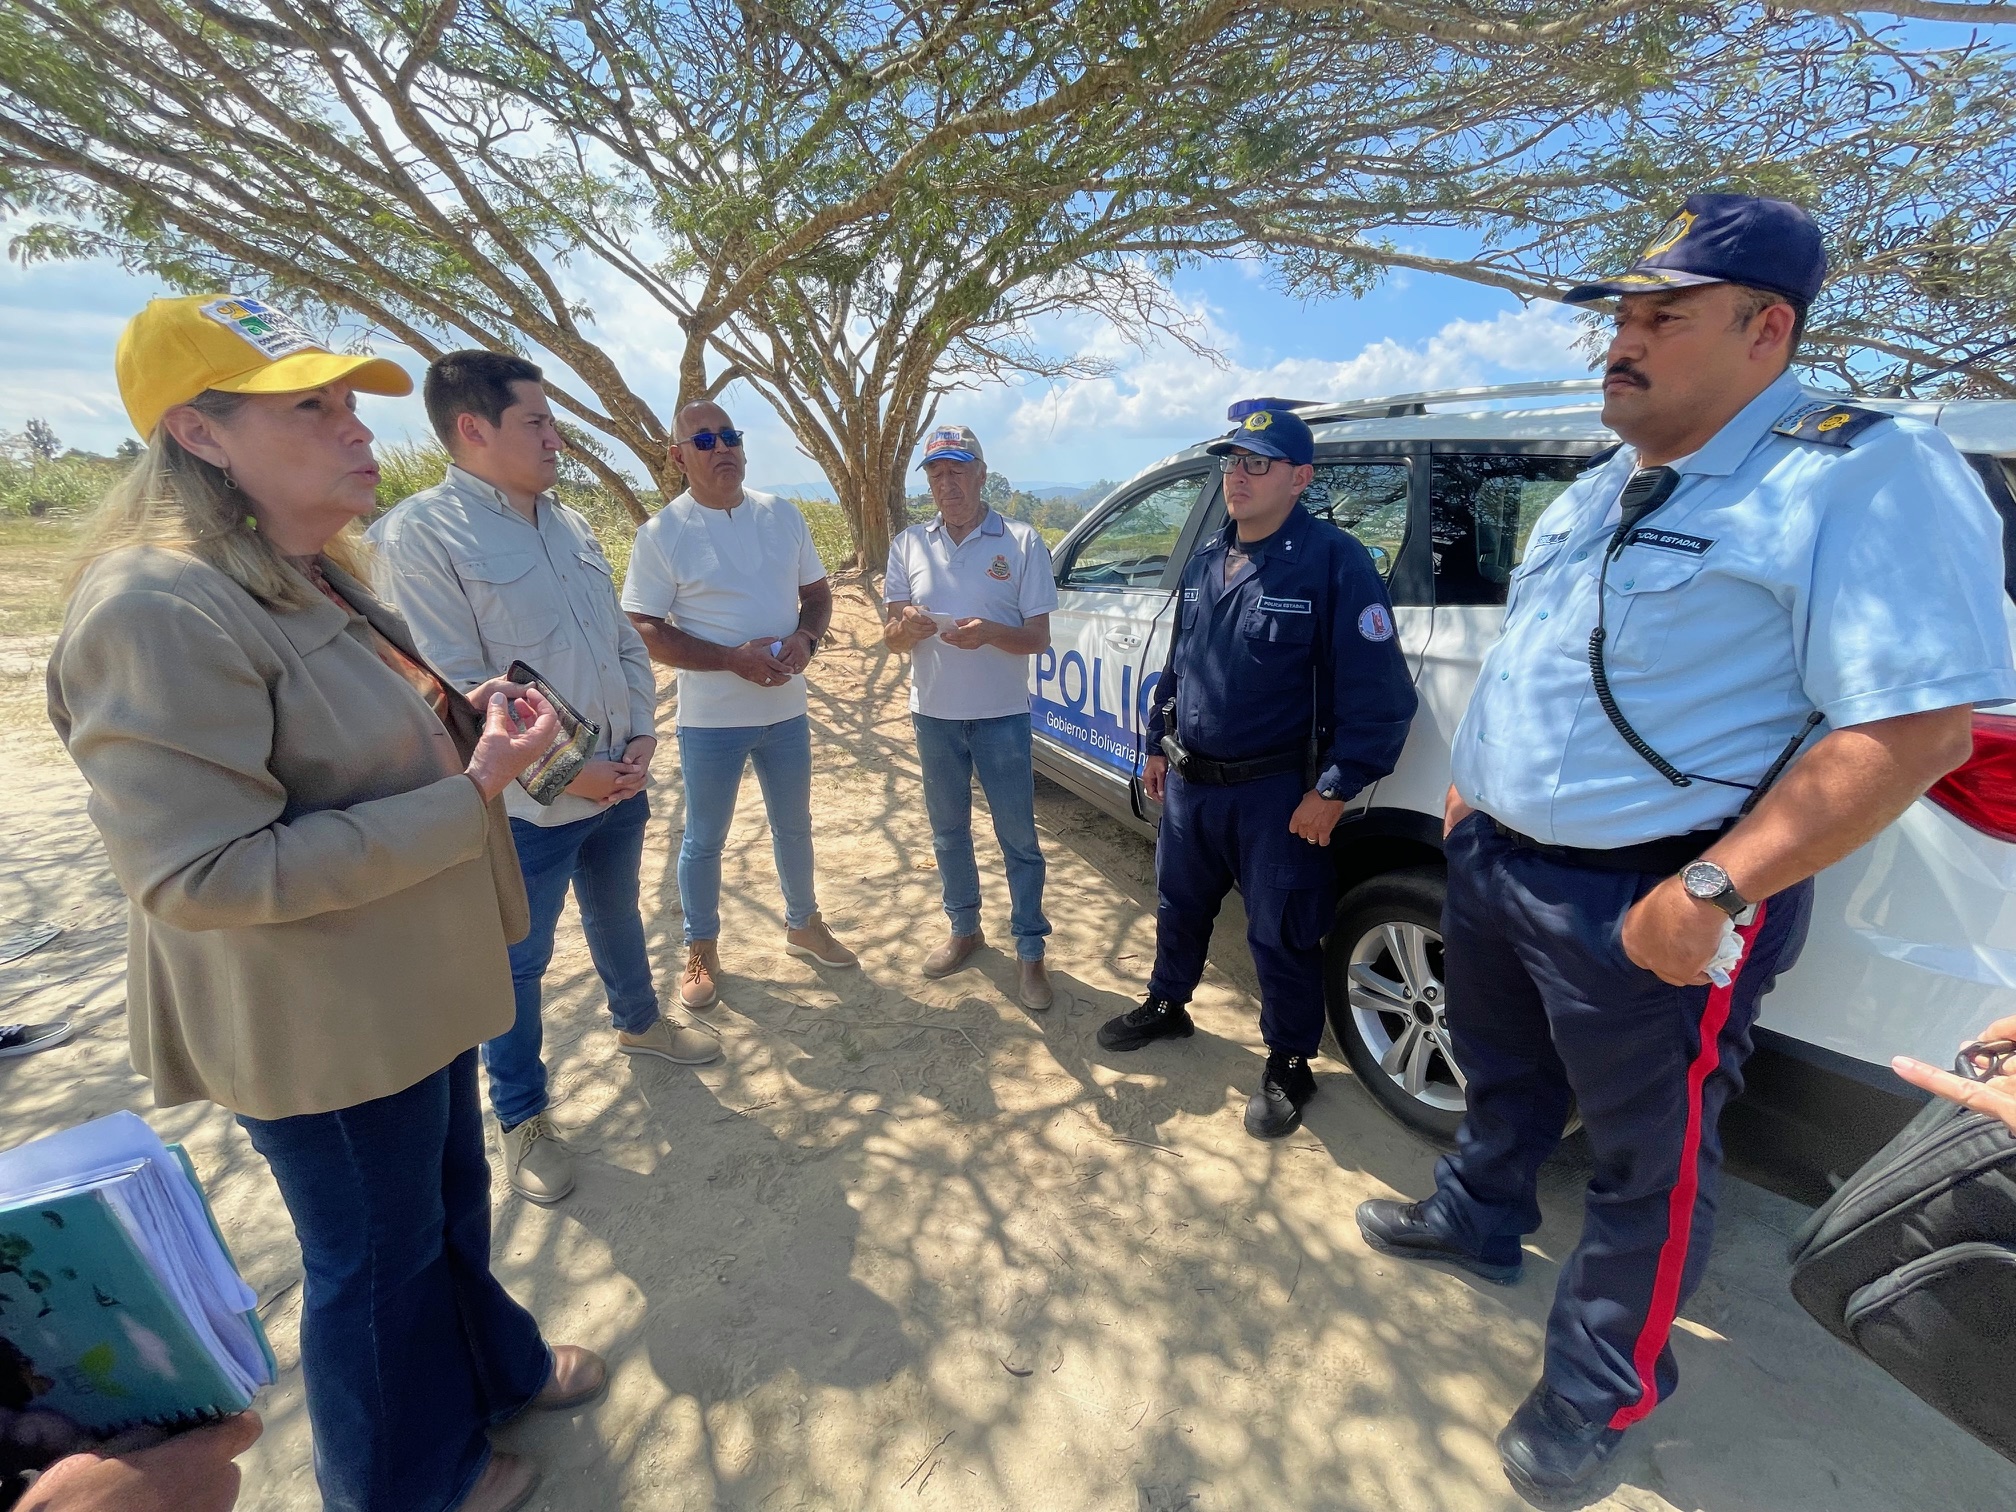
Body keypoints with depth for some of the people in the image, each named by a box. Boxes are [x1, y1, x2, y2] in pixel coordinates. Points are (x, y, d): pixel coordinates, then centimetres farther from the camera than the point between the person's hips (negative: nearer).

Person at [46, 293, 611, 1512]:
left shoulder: (315, 583, 6)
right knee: (378, 1257, 16)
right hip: (323, 1033, -9)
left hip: (415, 988, 9)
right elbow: (203, 876, -28)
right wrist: (471, 796, -28)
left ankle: (495, 1367, 54)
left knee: (453, 1198, 28)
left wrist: (472, 724, -1)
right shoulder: (162, 612, -25)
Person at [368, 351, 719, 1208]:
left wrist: (642, 733, -2)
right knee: (517, 965, 12)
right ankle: (521, 1117, 32)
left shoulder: (569, 525, 8)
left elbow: (625, 642, 11)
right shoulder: (420, 532, -15)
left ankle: (637, 1021, 51)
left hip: (617, 783, 7)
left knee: (617, 918, 26)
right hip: (524, 807, -6)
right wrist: (566, 771, -19)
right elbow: (456, 690, -20)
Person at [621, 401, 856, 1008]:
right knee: (704, 841, 11)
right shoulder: (662, 533, -10)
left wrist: (806, 637, -12)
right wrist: (734, 658, -22)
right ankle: (701, 950, 31)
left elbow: (817, 590, 10)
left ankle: (803, 924, 40)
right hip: (711, 720, -4)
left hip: (787, 709, 4)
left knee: (794, 826, 19)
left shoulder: (782, 516, 3)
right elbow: (645, 629, -12)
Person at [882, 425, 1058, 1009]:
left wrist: (990, 633, -27)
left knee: (1019, 839, 3)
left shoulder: (1022, 542, -5)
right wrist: (905, 627, -21)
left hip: (1002, 717, -3)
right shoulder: (908, 545, 4)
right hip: (934, 714, 4)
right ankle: (964, 931, 36)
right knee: (948, 830, 16)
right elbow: (890, 636, 3)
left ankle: (1030, 954, 17)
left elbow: (1038, 636, -7)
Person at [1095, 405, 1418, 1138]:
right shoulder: (1204, 560, 8)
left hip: (1276, 794, -6)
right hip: (1187, 782, 7)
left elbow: (1380, 695, -15)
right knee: (1178, 906, 22)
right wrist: (1158, 744, 18)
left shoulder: (1334, 562, -14)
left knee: (1281, 936, 8)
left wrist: (1334, 789, -17)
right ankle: (1166, 1006, 46)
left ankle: (1288, 1065, 30)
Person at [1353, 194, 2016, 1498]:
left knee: (1647, 1159, 13)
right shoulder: (1603, 490, 11)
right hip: (1496, 863, 8)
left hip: (1642, 906, -7)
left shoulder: (1863, 478, -15)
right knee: (1506, 1079, 27)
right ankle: (1480, 1219, 53)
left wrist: (1711, 894, -25)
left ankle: (1604, 1387, 36)